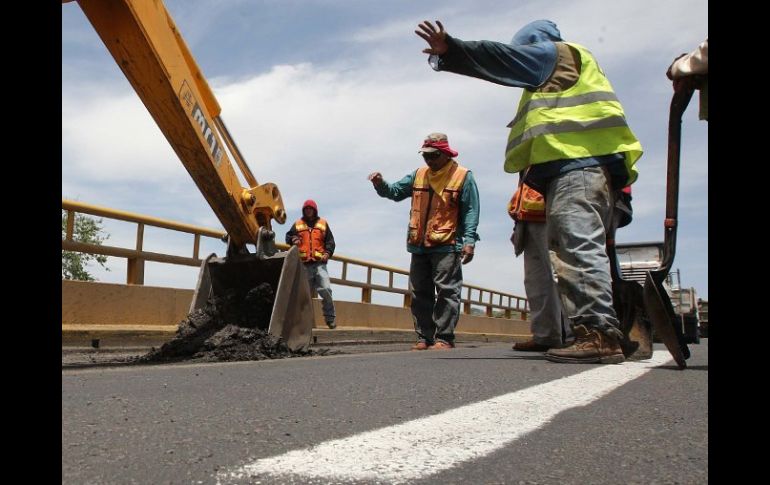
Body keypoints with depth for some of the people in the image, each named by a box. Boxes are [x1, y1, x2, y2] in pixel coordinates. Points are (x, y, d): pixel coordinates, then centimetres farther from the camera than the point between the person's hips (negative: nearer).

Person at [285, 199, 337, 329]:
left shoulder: (323, 224, 14)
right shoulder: (297, 225, 15)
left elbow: (330, 241, 12)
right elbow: (288, 237, 19)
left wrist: (328, 252, -4)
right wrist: (293, 240, -4)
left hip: (319, 263, -1)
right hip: (303, 264, 1)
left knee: (326, 290, -13)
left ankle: (330, 319, -5)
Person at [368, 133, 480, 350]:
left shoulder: (463, 176, -1)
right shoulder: (418, 175, 15)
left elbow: (471, 211, -5)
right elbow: (395, 192, 19)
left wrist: (469, 240, -15)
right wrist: (381, 184, -3)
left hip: (446, 246, -6)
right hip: (419, 246, 6)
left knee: (446, 292, -6)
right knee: (419, 293, 7)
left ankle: (444, 338, -3)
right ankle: (424, 337, 14)